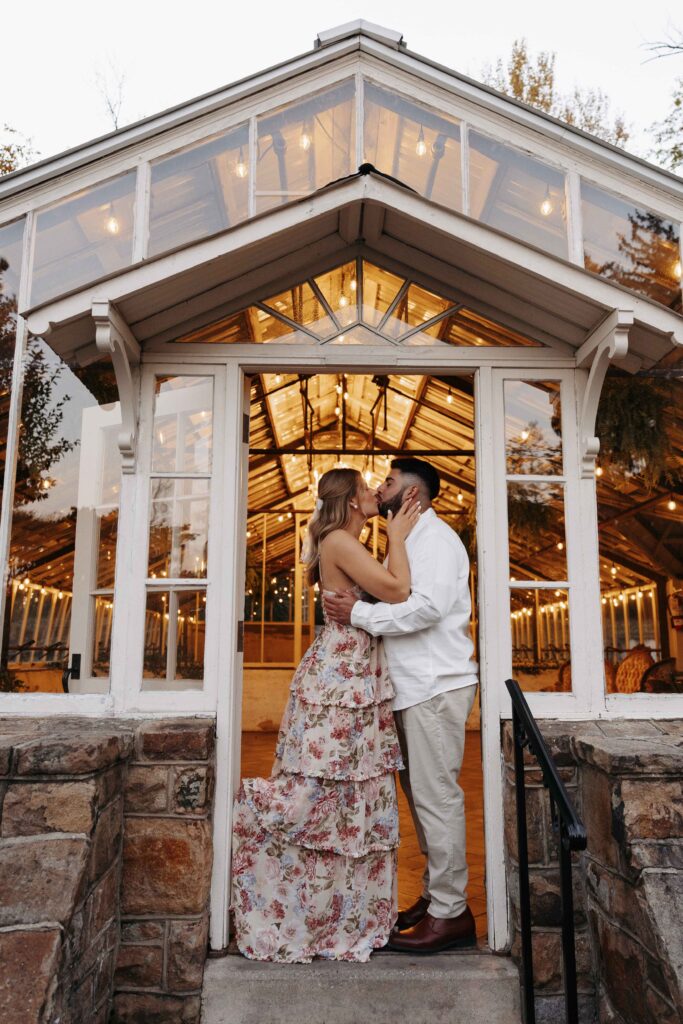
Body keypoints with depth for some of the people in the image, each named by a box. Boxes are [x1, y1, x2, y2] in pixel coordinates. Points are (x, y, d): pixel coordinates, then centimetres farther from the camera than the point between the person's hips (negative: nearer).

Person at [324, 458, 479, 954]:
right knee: (422, 795, 14)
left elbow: (428, 607, -23)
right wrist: (358, 609, 3)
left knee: (436, 797, -5)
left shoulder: (435, 537, -10)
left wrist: (359, 613, -18)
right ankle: (435, 895, 25)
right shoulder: (408, 541, 21)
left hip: (437, 686, -10)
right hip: (416, 687, 10)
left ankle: (450, 913, 4)